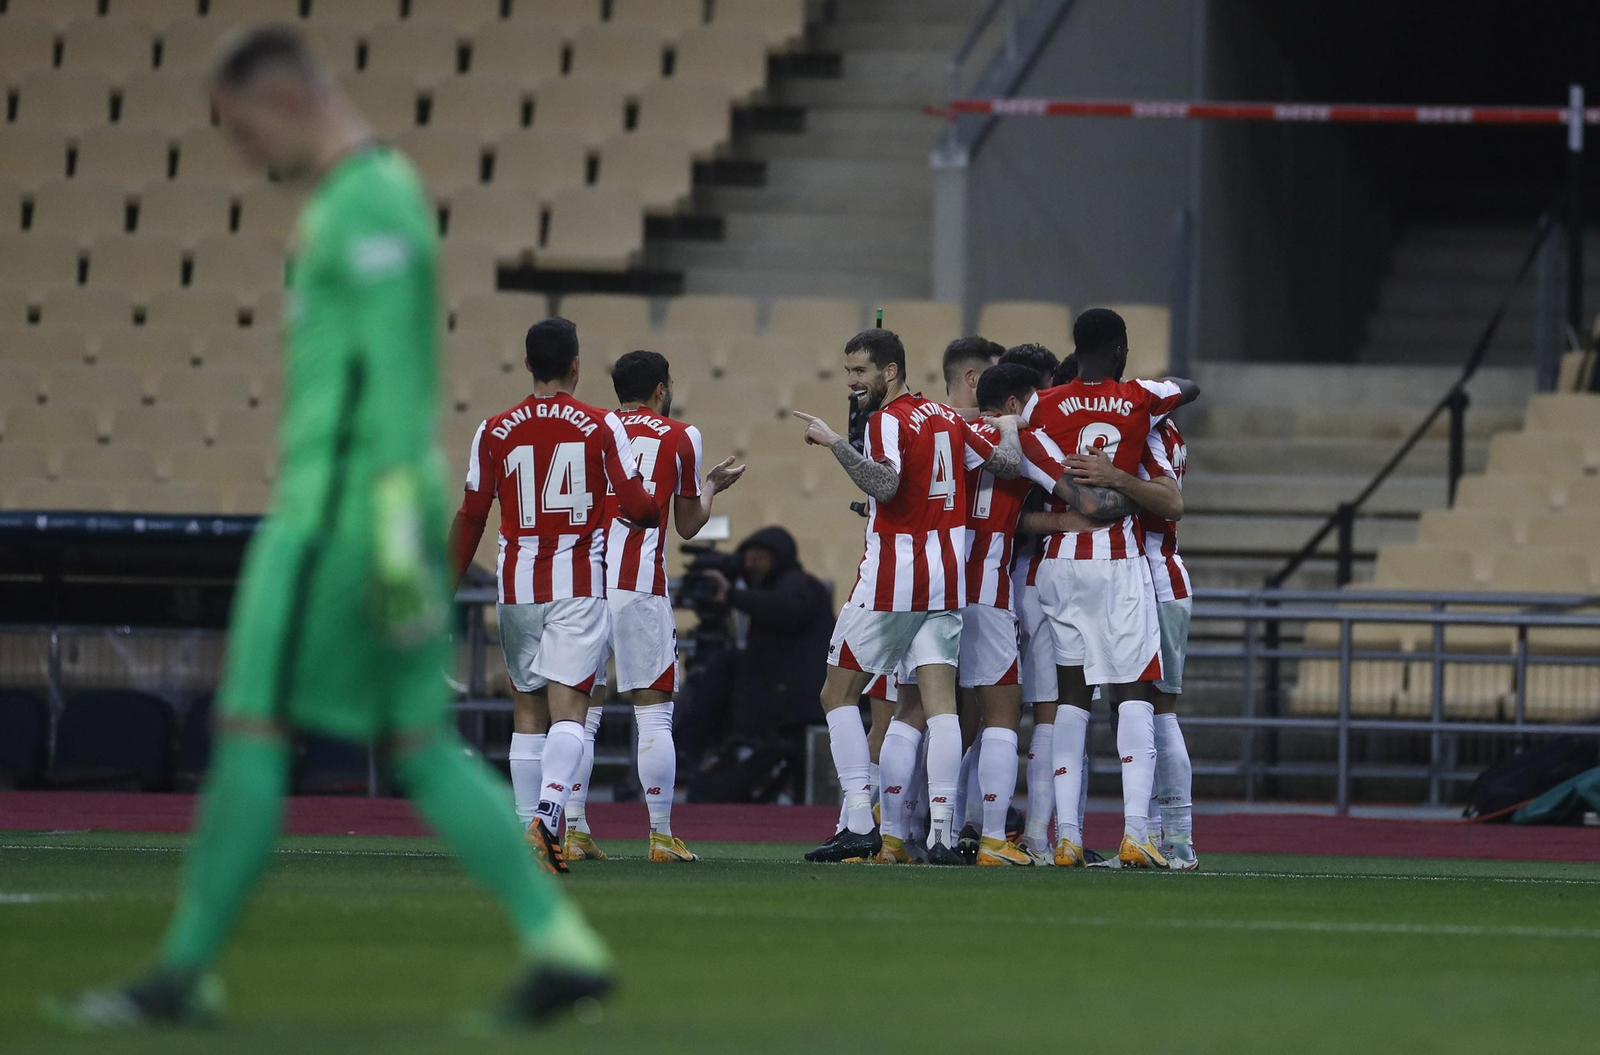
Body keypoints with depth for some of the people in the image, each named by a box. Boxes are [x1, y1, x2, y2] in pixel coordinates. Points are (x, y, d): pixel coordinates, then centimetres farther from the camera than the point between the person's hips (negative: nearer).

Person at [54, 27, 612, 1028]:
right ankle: (560, 944, 0)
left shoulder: (368, 203, -13)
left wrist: (396, 535, -24)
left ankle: (185, 973, -1)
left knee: (252, 728, -5)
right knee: (421, 746, 7)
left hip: (340, 507, -10)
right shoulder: (378, 193, 19)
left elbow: (395, 376, -20)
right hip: (379, 510, 10)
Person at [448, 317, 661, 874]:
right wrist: (653, 512, 19)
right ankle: (547, 817, -28)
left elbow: (470, 519, 6)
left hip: (518, 585, 2)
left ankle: (532, 828, 11)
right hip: (579, 584, -2)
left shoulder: (494, 431, 3)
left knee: (527, 711, 12)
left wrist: (449, 586, 17)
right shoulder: (602, 426, -2)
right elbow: (637, 504, -5)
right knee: (568, 711, -8)